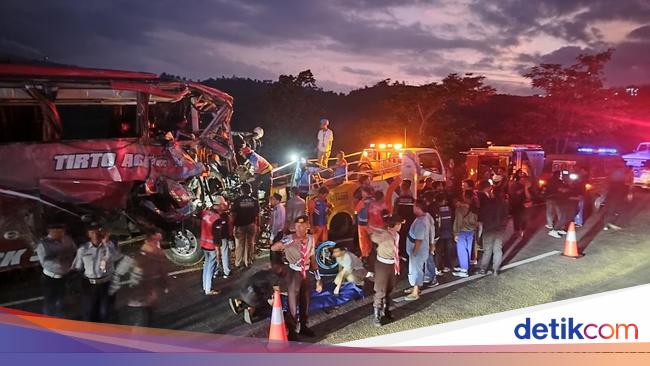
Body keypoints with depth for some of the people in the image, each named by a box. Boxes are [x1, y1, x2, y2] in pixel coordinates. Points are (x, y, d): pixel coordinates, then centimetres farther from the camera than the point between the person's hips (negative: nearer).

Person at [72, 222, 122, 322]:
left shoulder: (110, 246, -3)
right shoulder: (82, 249, 1)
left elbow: (115, 258, -23)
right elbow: (77, 268, 9)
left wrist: (106, 243, -23)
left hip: (107, 284, -1)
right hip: (89, 285, 1)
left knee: (104, 314, 12)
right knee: (88, 314, 14)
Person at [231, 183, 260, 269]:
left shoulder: (237, 200, -8)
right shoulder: (254, 201, 0)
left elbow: (233, 214, -13)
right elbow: (257, 214, 0)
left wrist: (232, 225, -7)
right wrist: (258, 225, 8)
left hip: (240, 225, -2)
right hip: (251, 225, 2)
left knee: (239, 245, 8)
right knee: (250, 244, 10)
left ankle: (238, 263, 13)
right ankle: (248, 262, 14)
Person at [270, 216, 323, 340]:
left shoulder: (311, 239, -1)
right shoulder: (290, 238, -17)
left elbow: (313, 259, 7)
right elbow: (273, 248, -32)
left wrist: (318, 279, 8)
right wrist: (289, 241, -44)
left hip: (306, 273, 5)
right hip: (294, 273, -5)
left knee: (306, 302, 19)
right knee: (293, 303, 7)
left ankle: (303, 326, 40)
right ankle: (292, 330, 25)